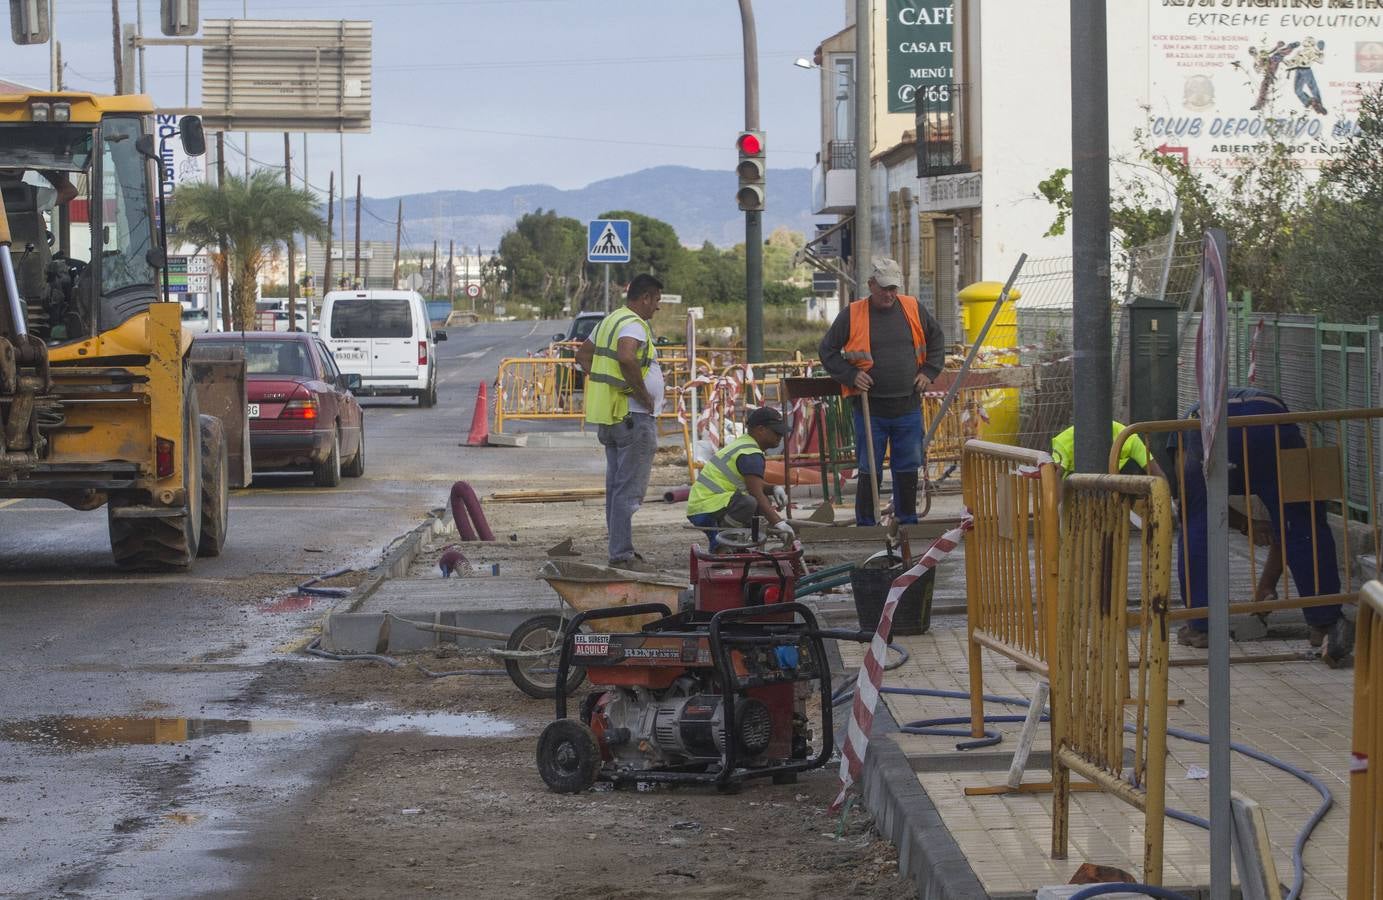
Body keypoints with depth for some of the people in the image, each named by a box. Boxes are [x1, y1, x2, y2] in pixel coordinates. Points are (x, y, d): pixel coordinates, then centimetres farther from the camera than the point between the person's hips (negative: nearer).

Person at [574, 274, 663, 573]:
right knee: (629, 490, -9)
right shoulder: (634, 325, -16)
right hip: (634, 418, -10)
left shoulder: (609, 321, 15)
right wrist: (644, 395, -24)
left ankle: (619, 551, 20)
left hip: (609, 418, 10)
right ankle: (622, 555, -10)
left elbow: (583, 354, 26)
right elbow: (626, 357, -35)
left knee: (616, 486, 14)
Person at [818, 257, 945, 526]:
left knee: (908, 468, 9)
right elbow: (827, 350, 5)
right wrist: (850, 375, -7)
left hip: (908, 406, 3)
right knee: (870, 471, 0)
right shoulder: (851, 315, -2)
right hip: (870, 408, -3)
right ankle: (866, 524, 7)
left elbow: (936, 339, 21)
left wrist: (928, 371, 9)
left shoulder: (913, 309, 6)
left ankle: (908, 521, 20)